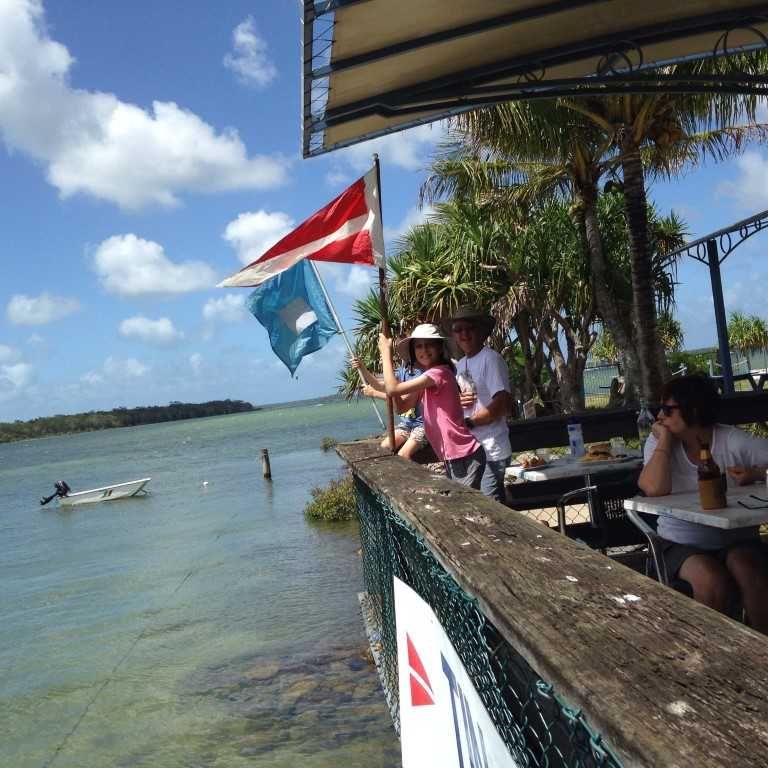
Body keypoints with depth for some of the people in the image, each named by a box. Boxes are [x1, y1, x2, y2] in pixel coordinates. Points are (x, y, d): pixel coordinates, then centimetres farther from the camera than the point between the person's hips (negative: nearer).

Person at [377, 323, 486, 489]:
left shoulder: (439, 372, -17)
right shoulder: (427, 379, 14)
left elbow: (393, 389, -21)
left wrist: (386, 352, -10)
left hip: (464, 457, -10)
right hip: (452, 458, 10)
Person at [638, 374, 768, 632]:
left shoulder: (733, 440, -5)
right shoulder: (658, 443, -3)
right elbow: (654, 489, -22)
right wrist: (664, 440, -16)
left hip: (736, 539, 1)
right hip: (684, 544, 0)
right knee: (710, 579, -29)